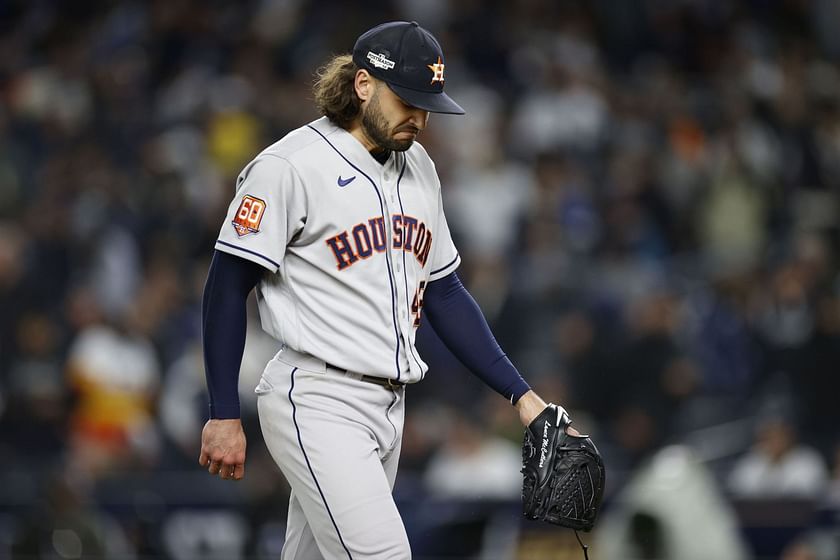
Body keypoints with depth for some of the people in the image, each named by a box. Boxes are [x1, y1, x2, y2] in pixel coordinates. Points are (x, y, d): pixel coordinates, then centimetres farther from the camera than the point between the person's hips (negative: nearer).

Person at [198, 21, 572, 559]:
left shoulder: (419, 167, 14)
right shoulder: (290, 165, -9)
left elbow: (444, 293, 20)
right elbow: (228, 287, -9)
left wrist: (520, 393, 12)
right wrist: (225, 416, -12)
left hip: (387, 408, 8)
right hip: (316, 402, -8)